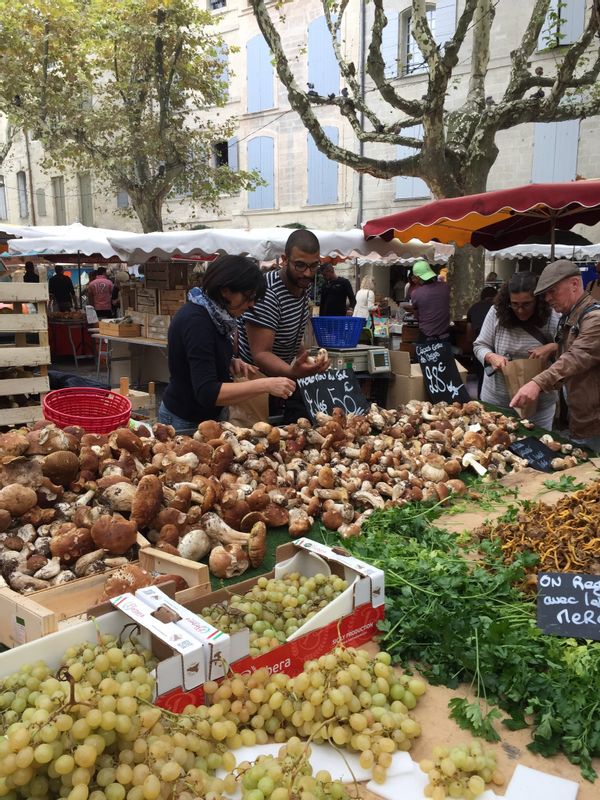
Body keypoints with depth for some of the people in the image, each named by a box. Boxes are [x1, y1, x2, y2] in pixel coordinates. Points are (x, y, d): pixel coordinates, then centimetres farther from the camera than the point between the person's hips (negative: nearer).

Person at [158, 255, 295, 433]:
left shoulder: (213, 313, 0)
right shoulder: (196, 320, -25)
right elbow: (207, 393, -32)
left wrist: (231, 363, -4)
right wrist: (265, 385, -34)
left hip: (209, 415, 8)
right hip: (186, 423, -8)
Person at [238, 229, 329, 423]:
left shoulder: (303, 284, -1)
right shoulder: (267, 294, -28)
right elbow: (261, 354, -32)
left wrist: (305, 356, 9)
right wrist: (293, 372, -49)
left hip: (284, 372, 8)